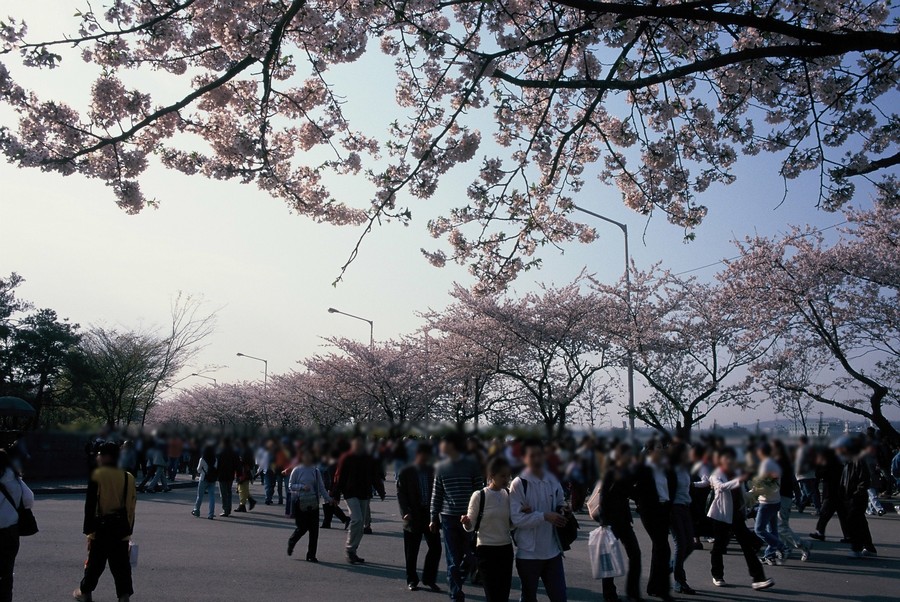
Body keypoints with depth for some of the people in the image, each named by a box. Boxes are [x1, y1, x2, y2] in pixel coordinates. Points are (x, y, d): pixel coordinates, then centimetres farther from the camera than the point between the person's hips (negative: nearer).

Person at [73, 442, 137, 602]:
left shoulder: (98, 475, -10)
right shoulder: (129, 477, 4)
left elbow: (90, 505, -10)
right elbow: (131, 506, 8)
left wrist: (88, 529, -4)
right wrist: (128, 529, 15)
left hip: (102, 526, -4)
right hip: (122, 527, 4)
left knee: (95, 562, 12)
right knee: (121, 563, 9)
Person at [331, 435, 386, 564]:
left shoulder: (369, 459, 9)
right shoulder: (346, 458, -3)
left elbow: (375, 477, 16)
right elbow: (339, 477, -3)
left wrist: (381, 492, 12)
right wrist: (336, 495, -6)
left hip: (365, 495, 5)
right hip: (351, 494, -5)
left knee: (360, 523, 8)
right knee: (357, 519, -19)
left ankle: (352, 551, 19)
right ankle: (350, 549, -5)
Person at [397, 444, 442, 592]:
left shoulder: (432, 471, 7)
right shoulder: (405, 473, -2)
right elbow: (401, 494, -5)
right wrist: (405, 512, -16)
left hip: (430, 514, 3)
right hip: (413, 517, -3)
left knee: (435, 548, 1)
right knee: (412, 552, 6)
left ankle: (429, 579, 17)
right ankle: (412, 580, 22)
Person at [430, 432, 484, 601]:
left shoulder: (472, 465, -2)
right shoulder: (441, 467, 5)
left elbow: (480, 491, 1)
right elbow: (436, 494, 9)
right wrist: (434, 518, 7)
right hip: (448, 518, 1)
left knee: (469, 557, 3)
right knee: (453, 559, 0)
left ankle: (456, 584, 29)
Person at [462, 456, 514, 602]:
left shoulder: (508, 495, 2)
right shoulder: (479, 496, -12)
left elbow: (510, 523, 12)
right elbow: (471, 527, -6)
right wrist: (466, 522, -29)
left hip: (506, 549, 5)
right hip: (486, 550, -5)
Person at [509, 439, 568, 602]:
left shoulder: (552, 480, 3)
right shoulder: (519, 483, -14)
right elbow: (516, 519, -19)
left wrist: (561, 511, -4)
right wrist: (544, 516, -24)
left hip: (552, 550, 4)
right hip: (528, 552, -4)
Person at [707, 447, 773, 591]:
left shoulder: (736, 473, 12)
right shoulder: (716, 476, -10)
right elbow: (721, 487, -34)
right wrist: (739, 480, -46)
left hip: (738, 515, 6)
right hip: (721, 516, -6)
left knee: (749, 546, -1)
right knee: (719, 546, 3)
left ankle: (757, 579, -1)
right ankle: (717, 576, 20)